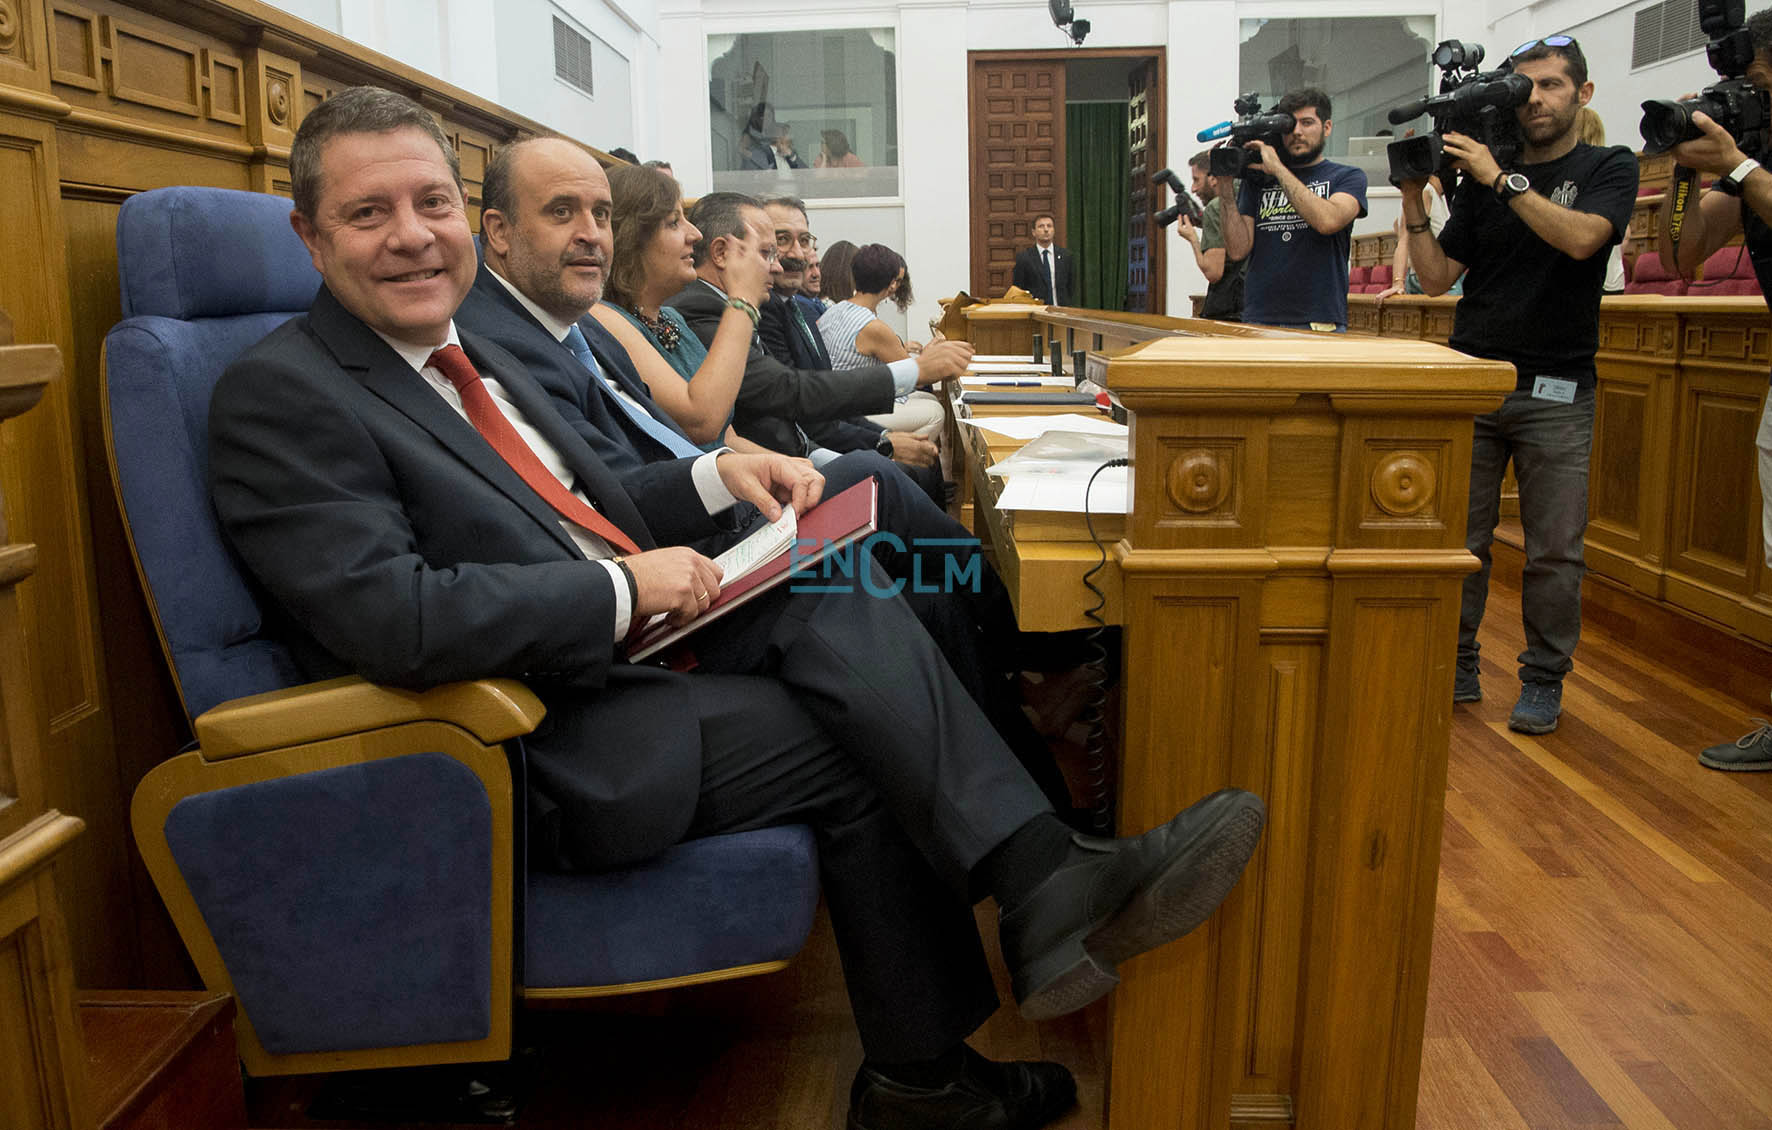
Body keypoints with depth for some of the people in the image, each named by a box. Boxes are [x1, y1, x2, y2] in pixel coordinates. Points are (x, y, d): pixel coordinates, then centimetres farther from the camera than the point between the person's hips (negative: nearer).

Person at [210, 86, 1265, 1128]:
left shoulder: (472, 355, 16)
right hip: (532, 743, -8)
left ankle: (1050, 883, -16)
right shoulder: (279, 393, -12)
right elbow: (393, 617, -25)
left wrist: (718, 476, 3)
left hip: (630, 648, 8)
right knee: (858, 748, -13)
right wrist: (626, 589, -19)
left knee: (853, 614, -14)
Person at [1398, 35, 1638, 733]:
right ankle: (1456, 668, 14)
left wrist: (1501, 179, -15)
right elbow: (1436, 278, 7)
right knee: (1458, 538, 2)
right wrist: (1414, 200, -3)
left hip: (1556, 392, -2)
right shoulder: (1479, 177, 12)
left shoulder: (1609, 169, 6)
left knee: (1554, 550, 0)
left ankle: (1544, 681, 13)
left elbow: (1582, 236, -15)